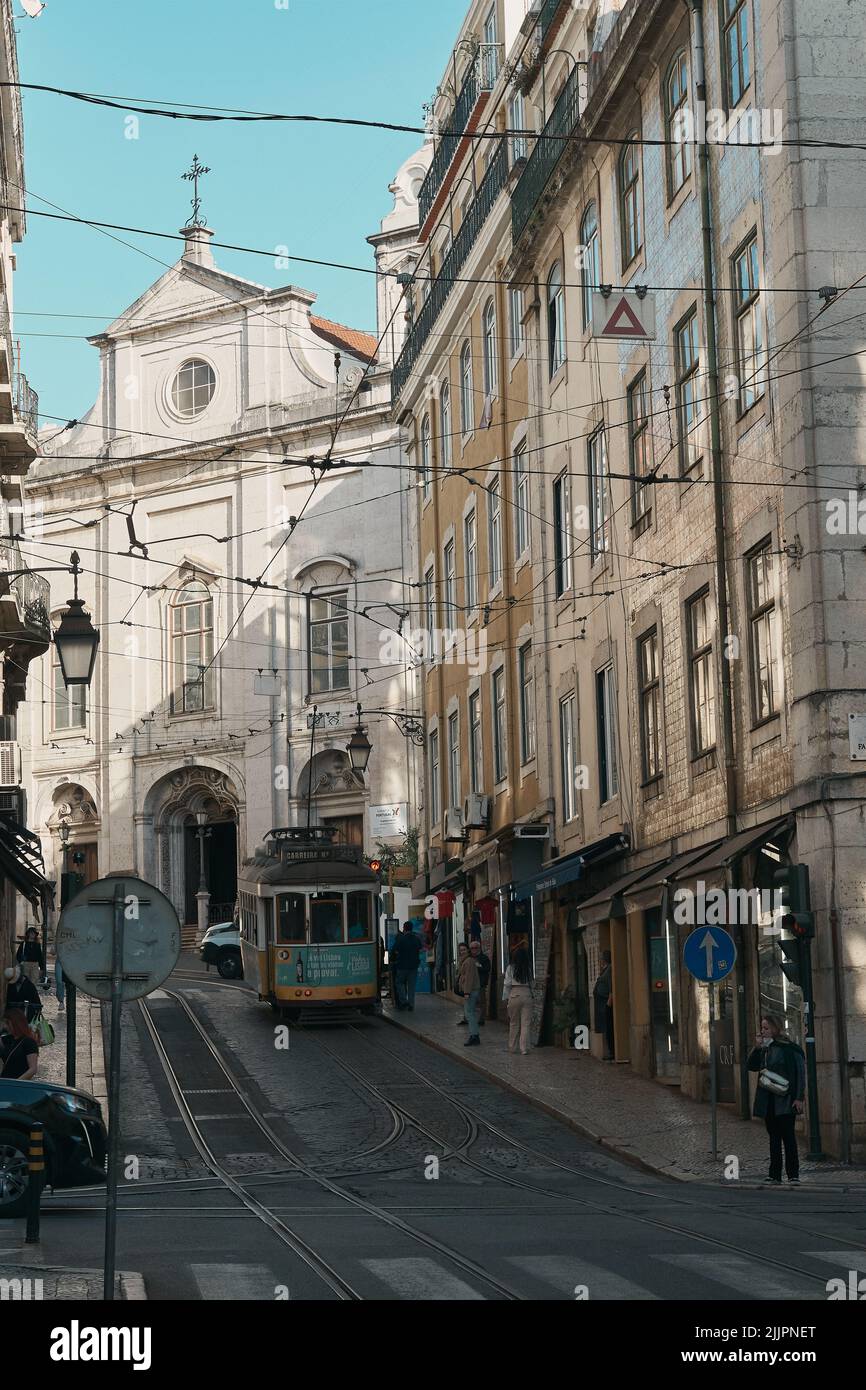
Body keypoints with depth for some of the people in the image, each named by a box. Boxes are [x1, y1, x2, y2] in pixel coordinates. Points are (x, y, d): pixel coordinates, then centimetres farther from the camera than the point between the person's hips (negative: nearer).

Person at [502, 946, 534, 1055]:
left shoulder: (511, 968, -4)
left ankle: (512, 1048, 18)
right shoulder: (529, 968, 2)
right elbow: (531, 983, 1)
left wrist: (506, 998, 5)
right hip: (527, 995, 1)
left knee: (514, 1023, 11)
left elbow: (507, 984, -3)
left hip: (514, 995, -1)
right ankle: (524, 1049, -1)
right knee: (526, 1023, 3)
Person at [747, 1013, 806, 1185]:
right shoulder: (764, 1049, 12)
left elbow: (800, 1073, -7)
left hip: (785, 1100, -6)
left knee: (788, 1136, -6)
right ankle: (775, 1175, 12)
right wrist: (756, 1047, -3)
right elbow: (752, 1066, 9)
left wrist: (799, 1098, -13)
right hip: (768, 1101, 6)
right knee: (774, 1137, 9)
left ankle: (793, 1175, -4)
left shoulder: (790, 1048, -6)